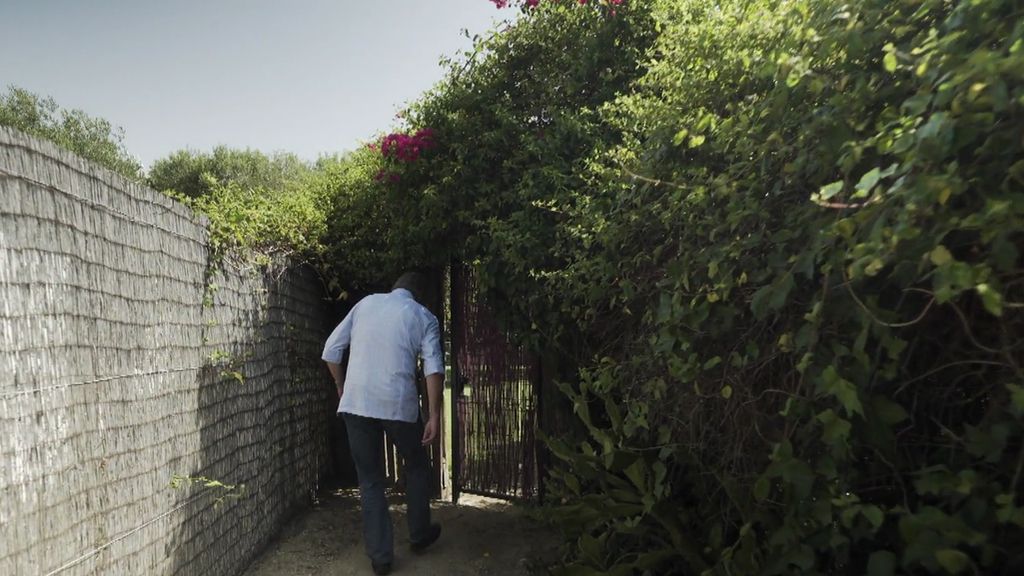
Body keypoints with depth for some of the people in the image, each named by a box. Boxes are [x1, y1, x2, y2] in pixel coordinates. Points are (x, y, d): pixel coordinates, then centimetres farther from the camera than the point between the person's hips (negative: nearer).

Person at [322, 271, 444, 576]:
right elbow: (434, 368, -8)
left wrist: (342, 388, 23)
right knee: (416, 467, 22)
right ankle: (419, 534, 34)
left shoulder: (365, 303, 12)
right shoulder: (424, 317, 4)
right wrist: (434, 417, -7)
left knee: (370, 480, 12)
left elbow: (331, 350, 11)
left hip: (356, 404, 2)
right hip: (399, 405, -2)